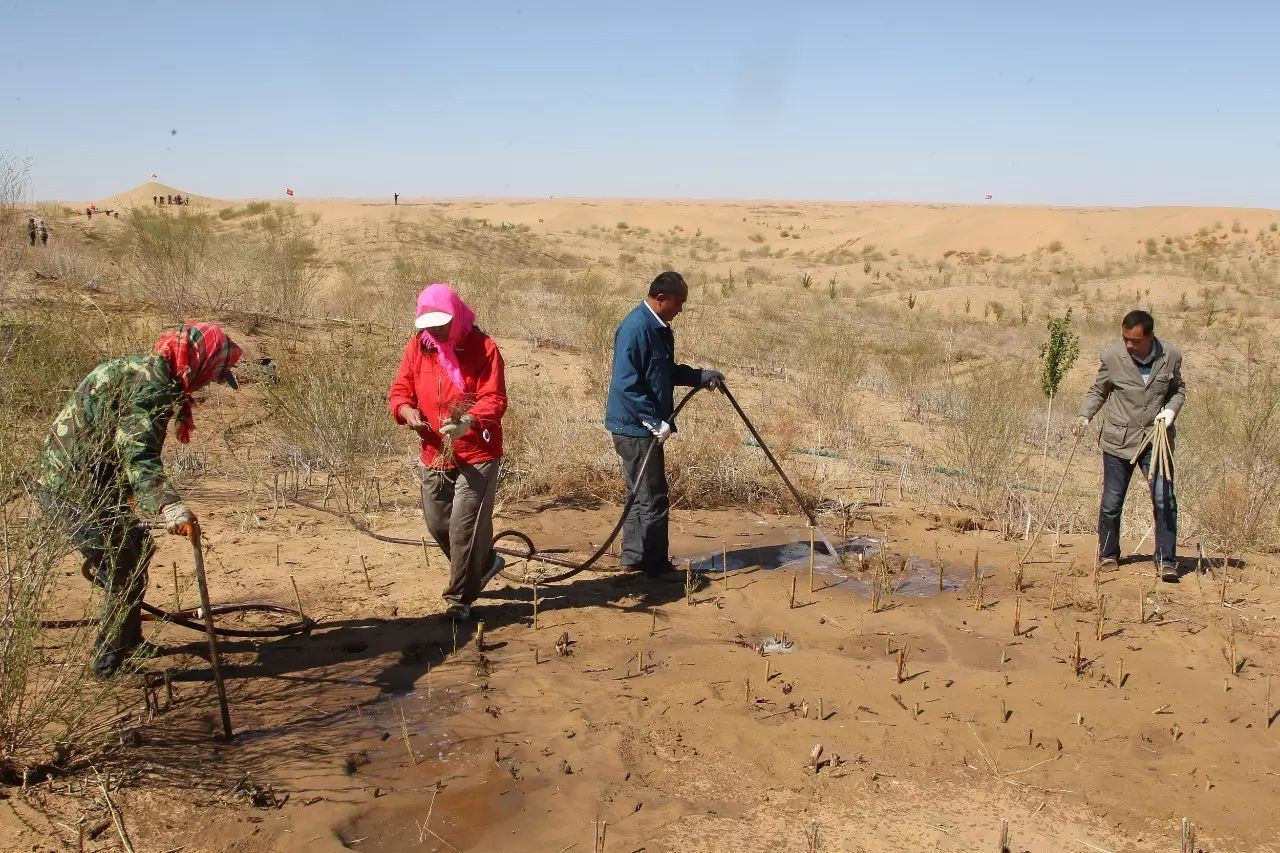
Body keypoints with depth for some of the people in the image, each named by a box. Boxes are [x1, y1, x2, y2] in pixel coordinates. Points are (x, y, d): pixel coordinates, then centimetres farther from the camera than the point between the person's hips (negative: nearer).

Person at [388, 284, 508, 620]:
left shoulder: (483, 347, -11)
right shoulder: (418, 346, 2)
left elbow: (494, 400, -17)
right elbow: (399, 390, 3)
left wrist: (469, 421, -37)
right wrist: (406, 410, -20)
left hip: (477, 453, -6)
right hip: (434, 453, 6)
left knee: (465, 526, -9)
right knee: (437, 523, 14)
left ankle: (460, 598, 6)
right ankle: (484, 563, 39)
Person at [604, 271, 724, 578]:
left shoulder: (660, 328, 11)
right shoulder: (636, 329, -20)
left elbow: (668, 372, 23)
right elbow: (626, 385, -25)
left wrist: (701, 376, 9)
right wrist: (656, 422, -24)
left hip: (647, 426, 10)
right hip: (636, 428, -10)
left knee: (642, 496, 18)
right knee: (653, 499, -2)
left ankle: (634, 557, 29)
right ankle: (655, 564, 9)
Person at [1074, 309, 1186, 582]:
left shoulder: (1171, 356, -5)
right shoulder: (1112, 355, -9)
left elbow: (1178, 389, 12)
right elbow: (1098, 391, 4)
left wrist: (1171, 409, -8)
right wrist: (1085, 416, -12)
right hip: (1119, 439, 0)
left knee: (1164, 500, -5)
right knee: (1111, 502, 8)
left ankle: (1166, 561, 5)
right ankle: (1108, 555, 26)